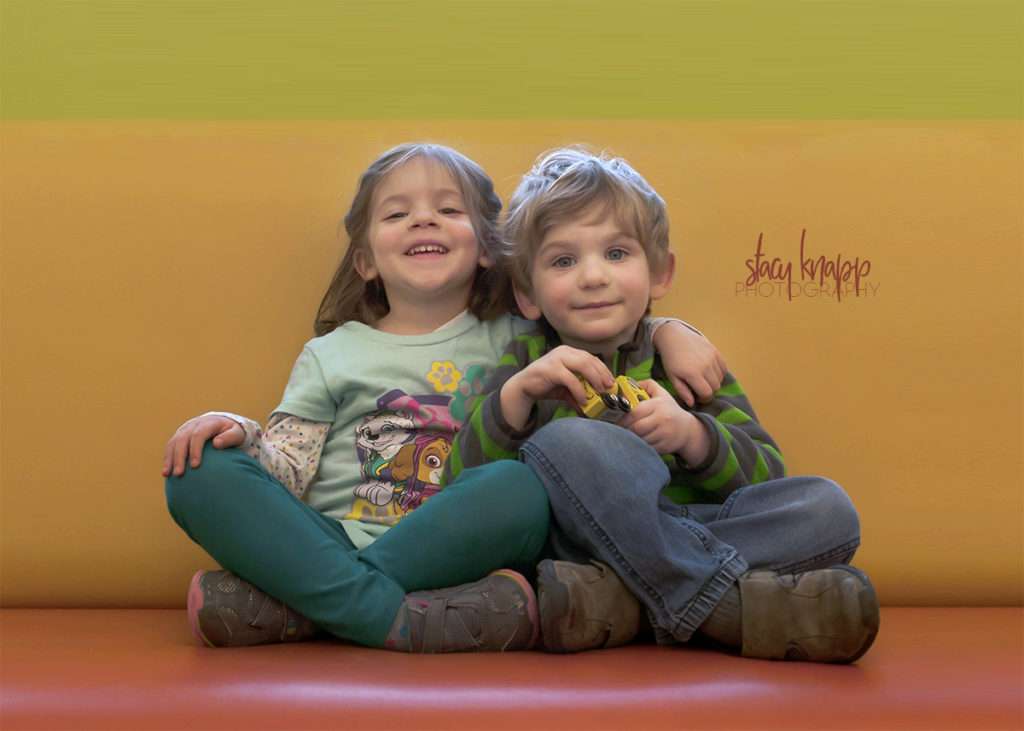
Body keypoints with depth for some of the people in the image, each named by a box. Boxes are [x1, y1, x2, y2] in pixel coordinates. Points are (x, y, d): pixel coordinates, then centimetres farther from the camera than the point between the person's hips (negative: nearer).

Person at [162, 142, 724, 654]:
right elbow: (283, 473, 6)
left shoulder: (512, 339, 17)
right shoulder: (330, 354, 14)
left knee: (525, 483, -31)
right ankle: (387, 615, -35)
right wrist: (243, 434, -14)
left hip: (452, 556, 0)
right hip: (331, 546, 0)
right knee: (203, 472, -21)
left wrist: (671, 333, 4)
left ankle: (283, 607, -28)